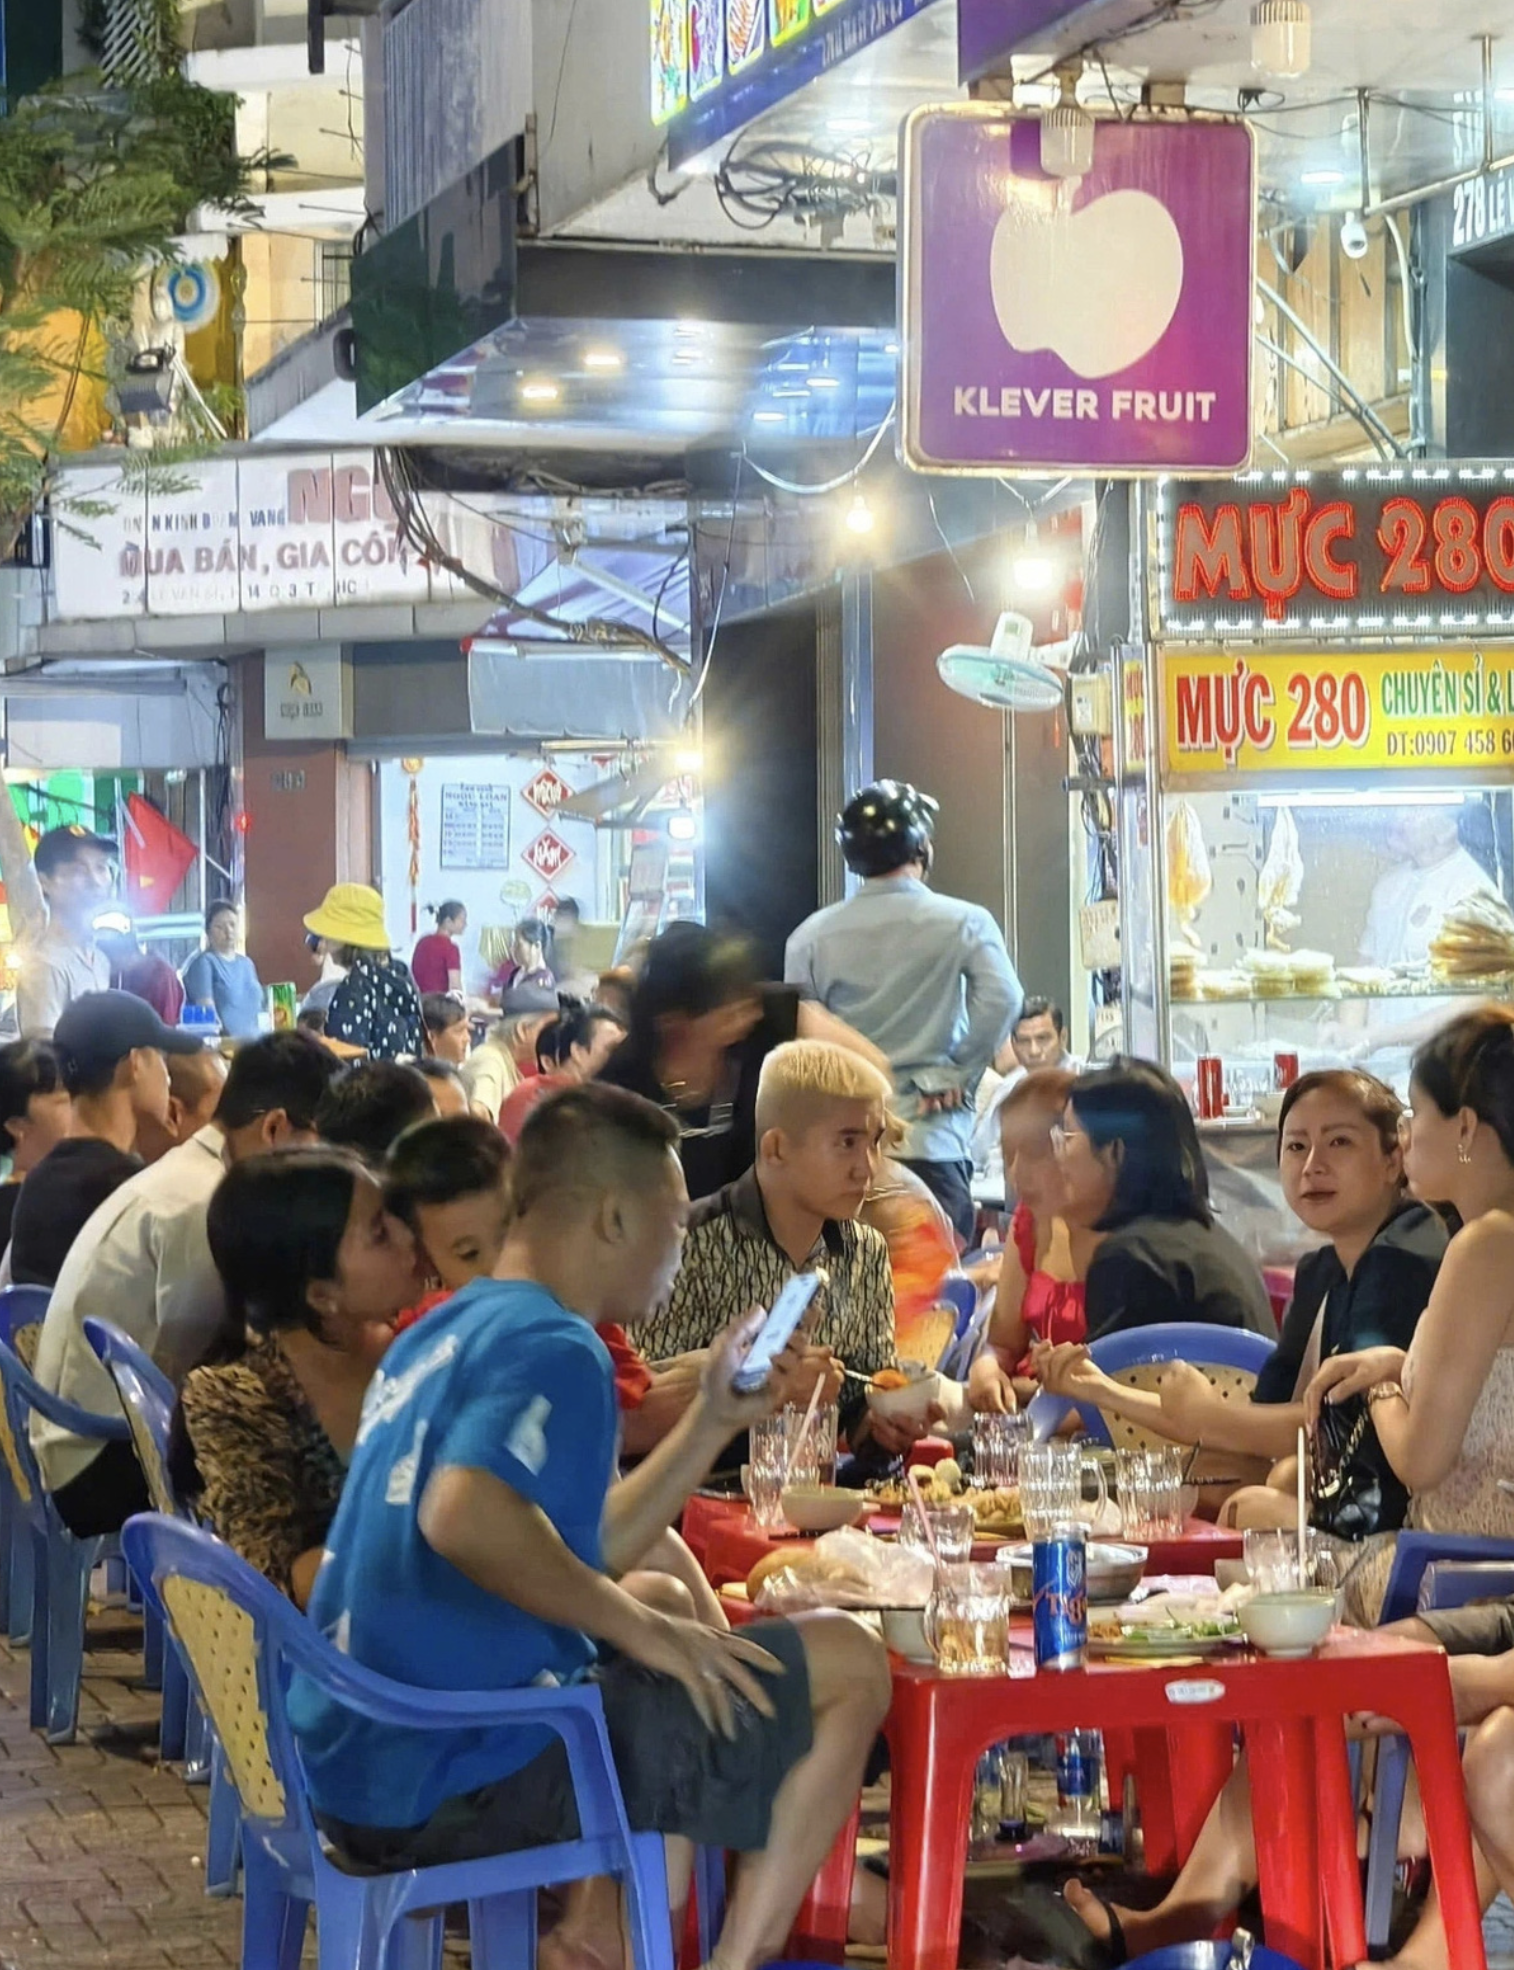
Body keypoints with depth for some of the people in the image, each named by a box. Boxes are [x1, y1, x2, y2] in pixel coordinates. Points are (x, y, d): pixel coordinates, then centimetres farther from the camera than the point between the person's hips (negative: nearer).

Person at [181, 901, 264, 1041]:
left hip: (255, 1040, 6)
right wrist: (225, 1039, -18)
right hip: (224, 1042, -5)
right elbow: (207, 1013, -9)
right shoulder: (203, 963, 0)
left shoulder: (246, 964, 19)